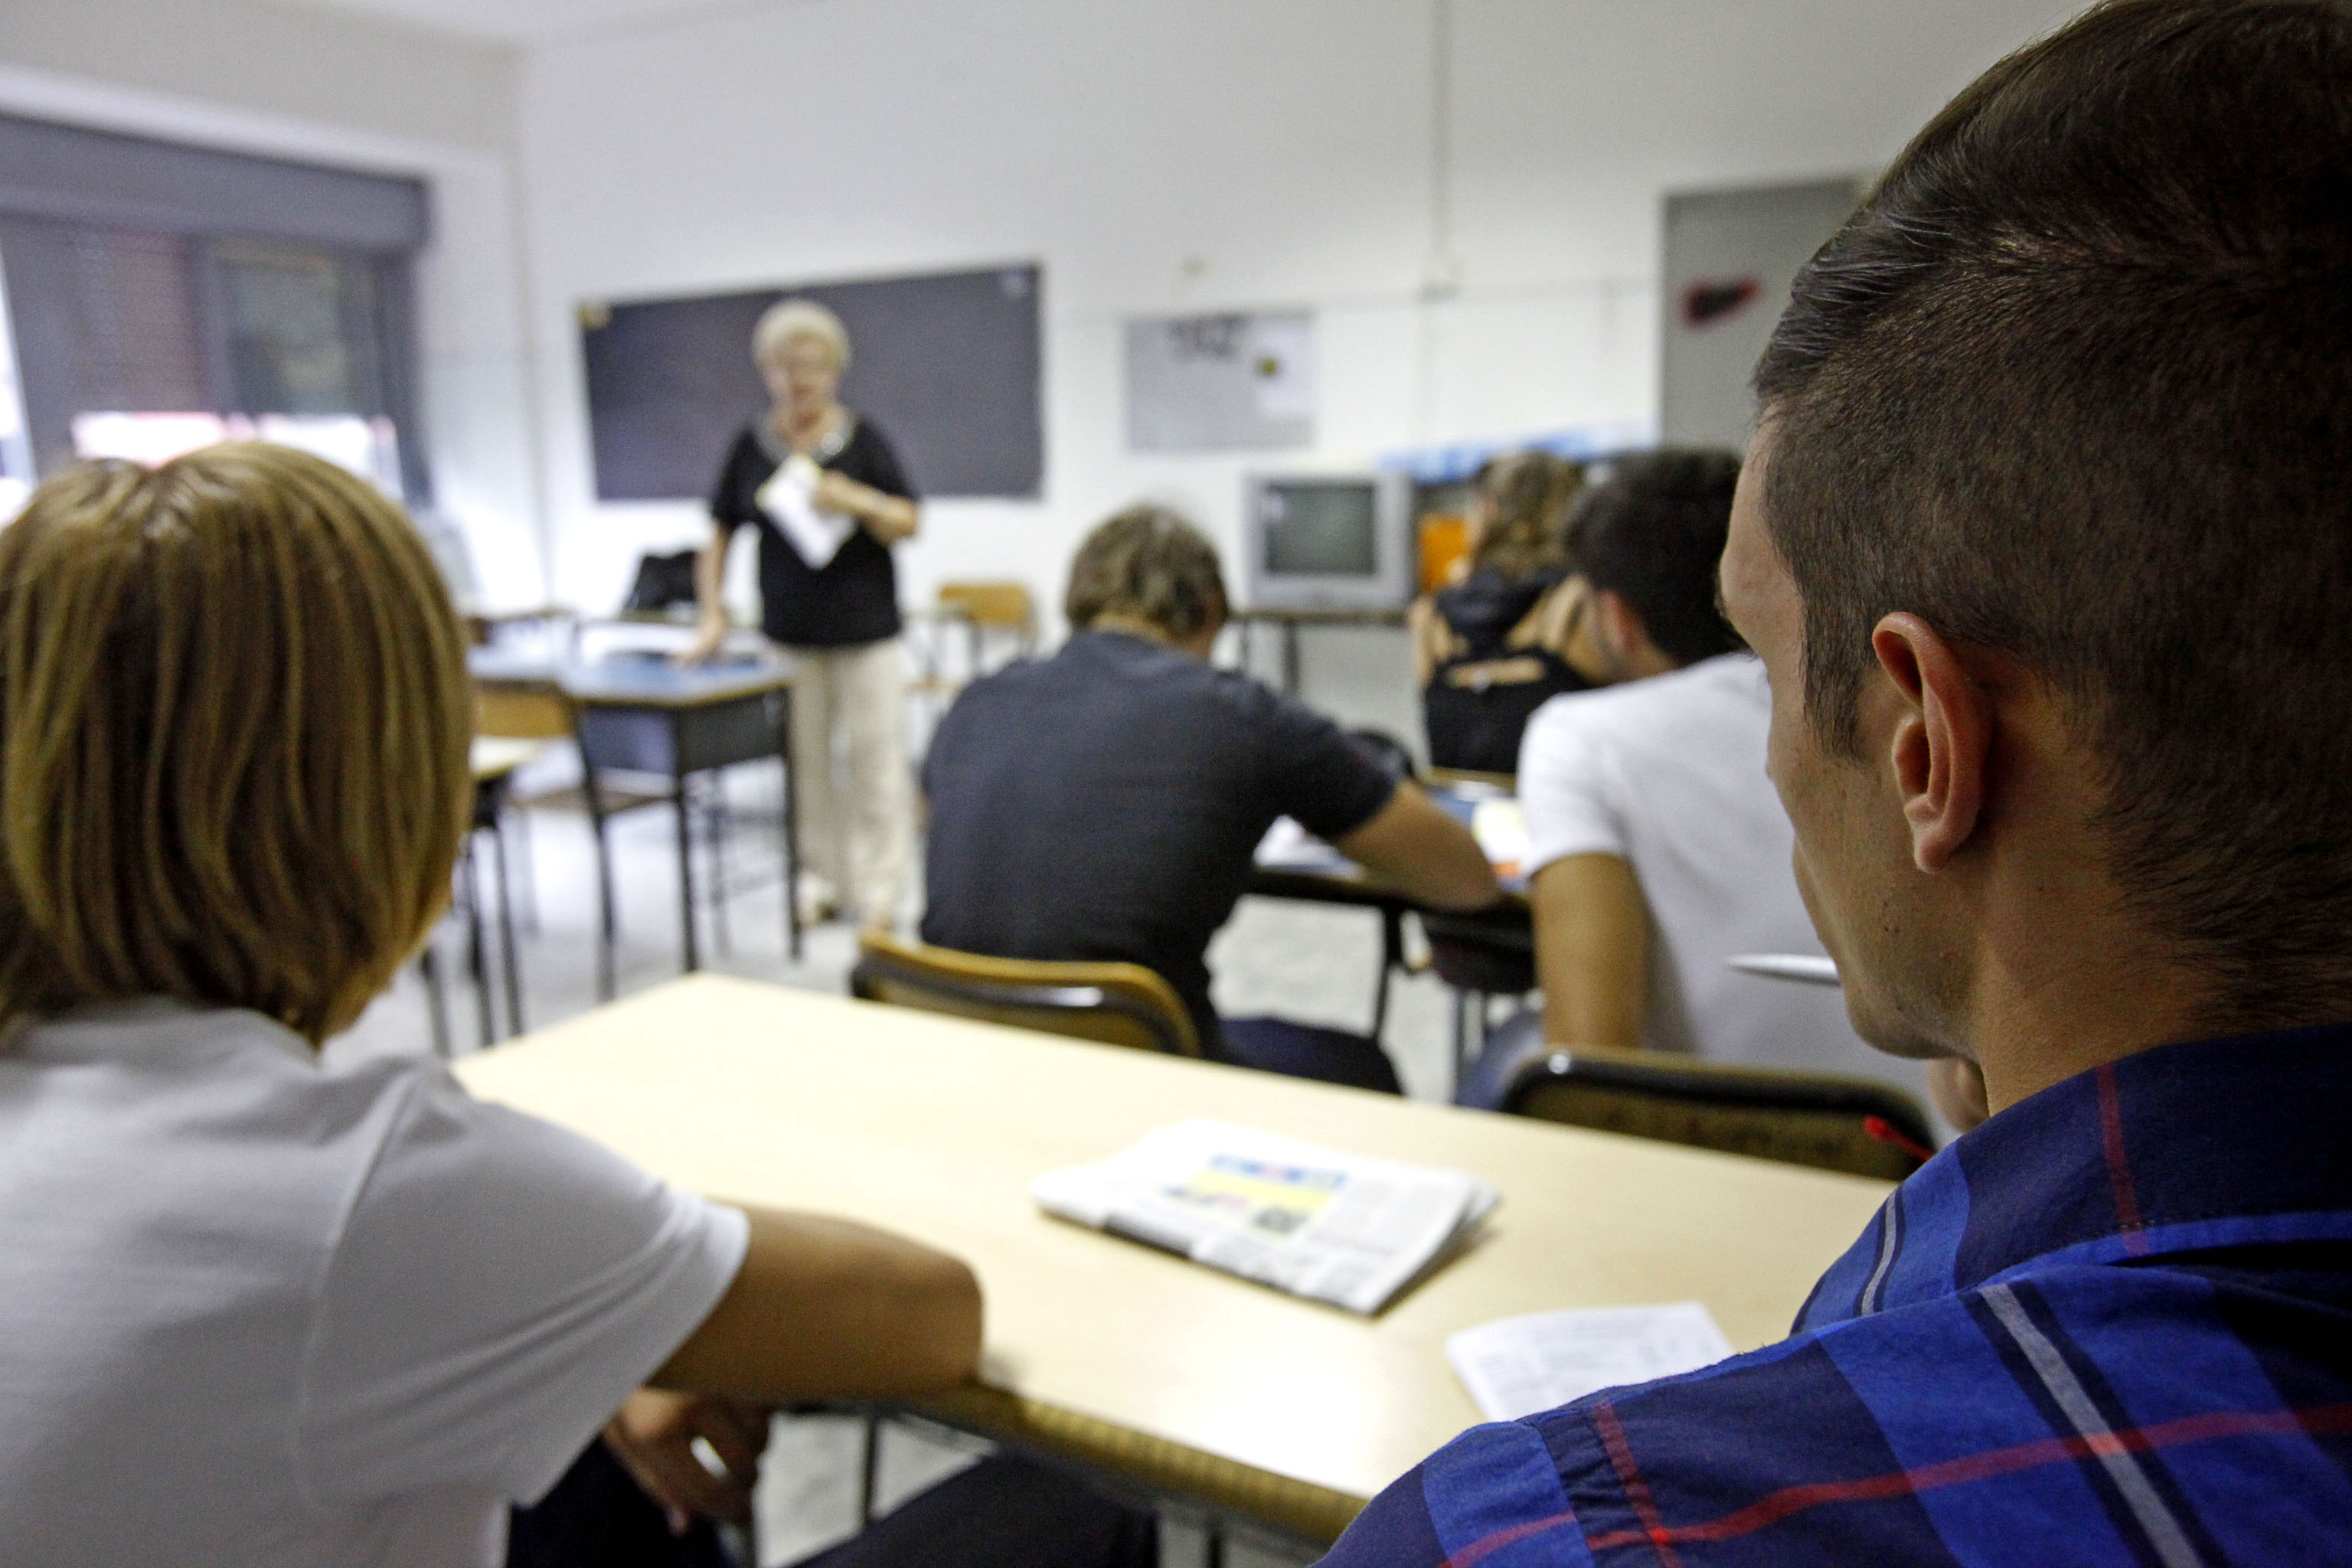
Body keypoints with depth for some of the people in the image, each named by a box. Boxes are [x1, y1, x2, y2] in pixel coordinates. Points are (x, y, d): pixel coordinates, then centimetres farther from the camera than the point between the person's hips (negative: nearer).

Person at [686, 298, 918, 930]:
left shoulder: (862, 438, -1)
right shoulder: (752, 444, 5)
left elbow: (910, 523, -2)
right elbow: (720, 534, 8)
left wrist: (858, 502, -20)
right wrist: (712, 614, 1)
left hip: (864, 629, -2)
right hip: (788, 632, 3)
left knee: (874, 756, -2)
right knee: (805, 758, 8)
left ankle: (879, 885, 7)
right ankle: (827, 877, 20)